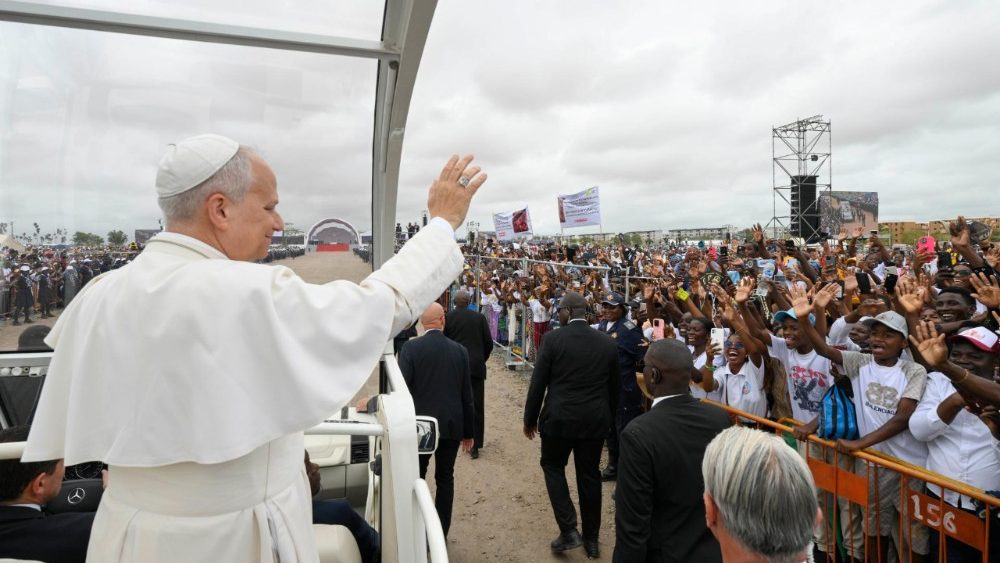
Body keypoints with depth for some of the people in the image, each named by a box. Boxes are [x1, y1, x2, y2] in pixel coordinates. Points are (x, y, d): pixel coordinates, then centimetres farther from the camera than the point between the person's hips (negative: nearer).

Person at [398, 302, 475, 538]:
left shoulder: (411, 348, -9)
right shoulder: (460, 350, -1)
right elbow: (467, 396, 3)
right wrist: (468, 431, 11)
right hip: (451, 426, 2)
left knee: (416, 478, 14)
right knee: (445, 479, 14)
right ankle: (440, 534, 22)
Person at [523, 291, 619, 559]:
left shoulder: (553, 339, -11)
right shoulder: (608, 343, 0)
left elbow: (538, 383, -9)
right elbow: (615, 387, 8)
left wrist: (530, 419, 3)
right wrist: (608, 419, 21)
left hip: (559, 417, -3)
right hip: (595, 420, 4)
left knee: (552, 466, 18)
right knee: (589, 474, 16)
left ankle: (568, 529, 9)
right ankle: (592, 538, 27)